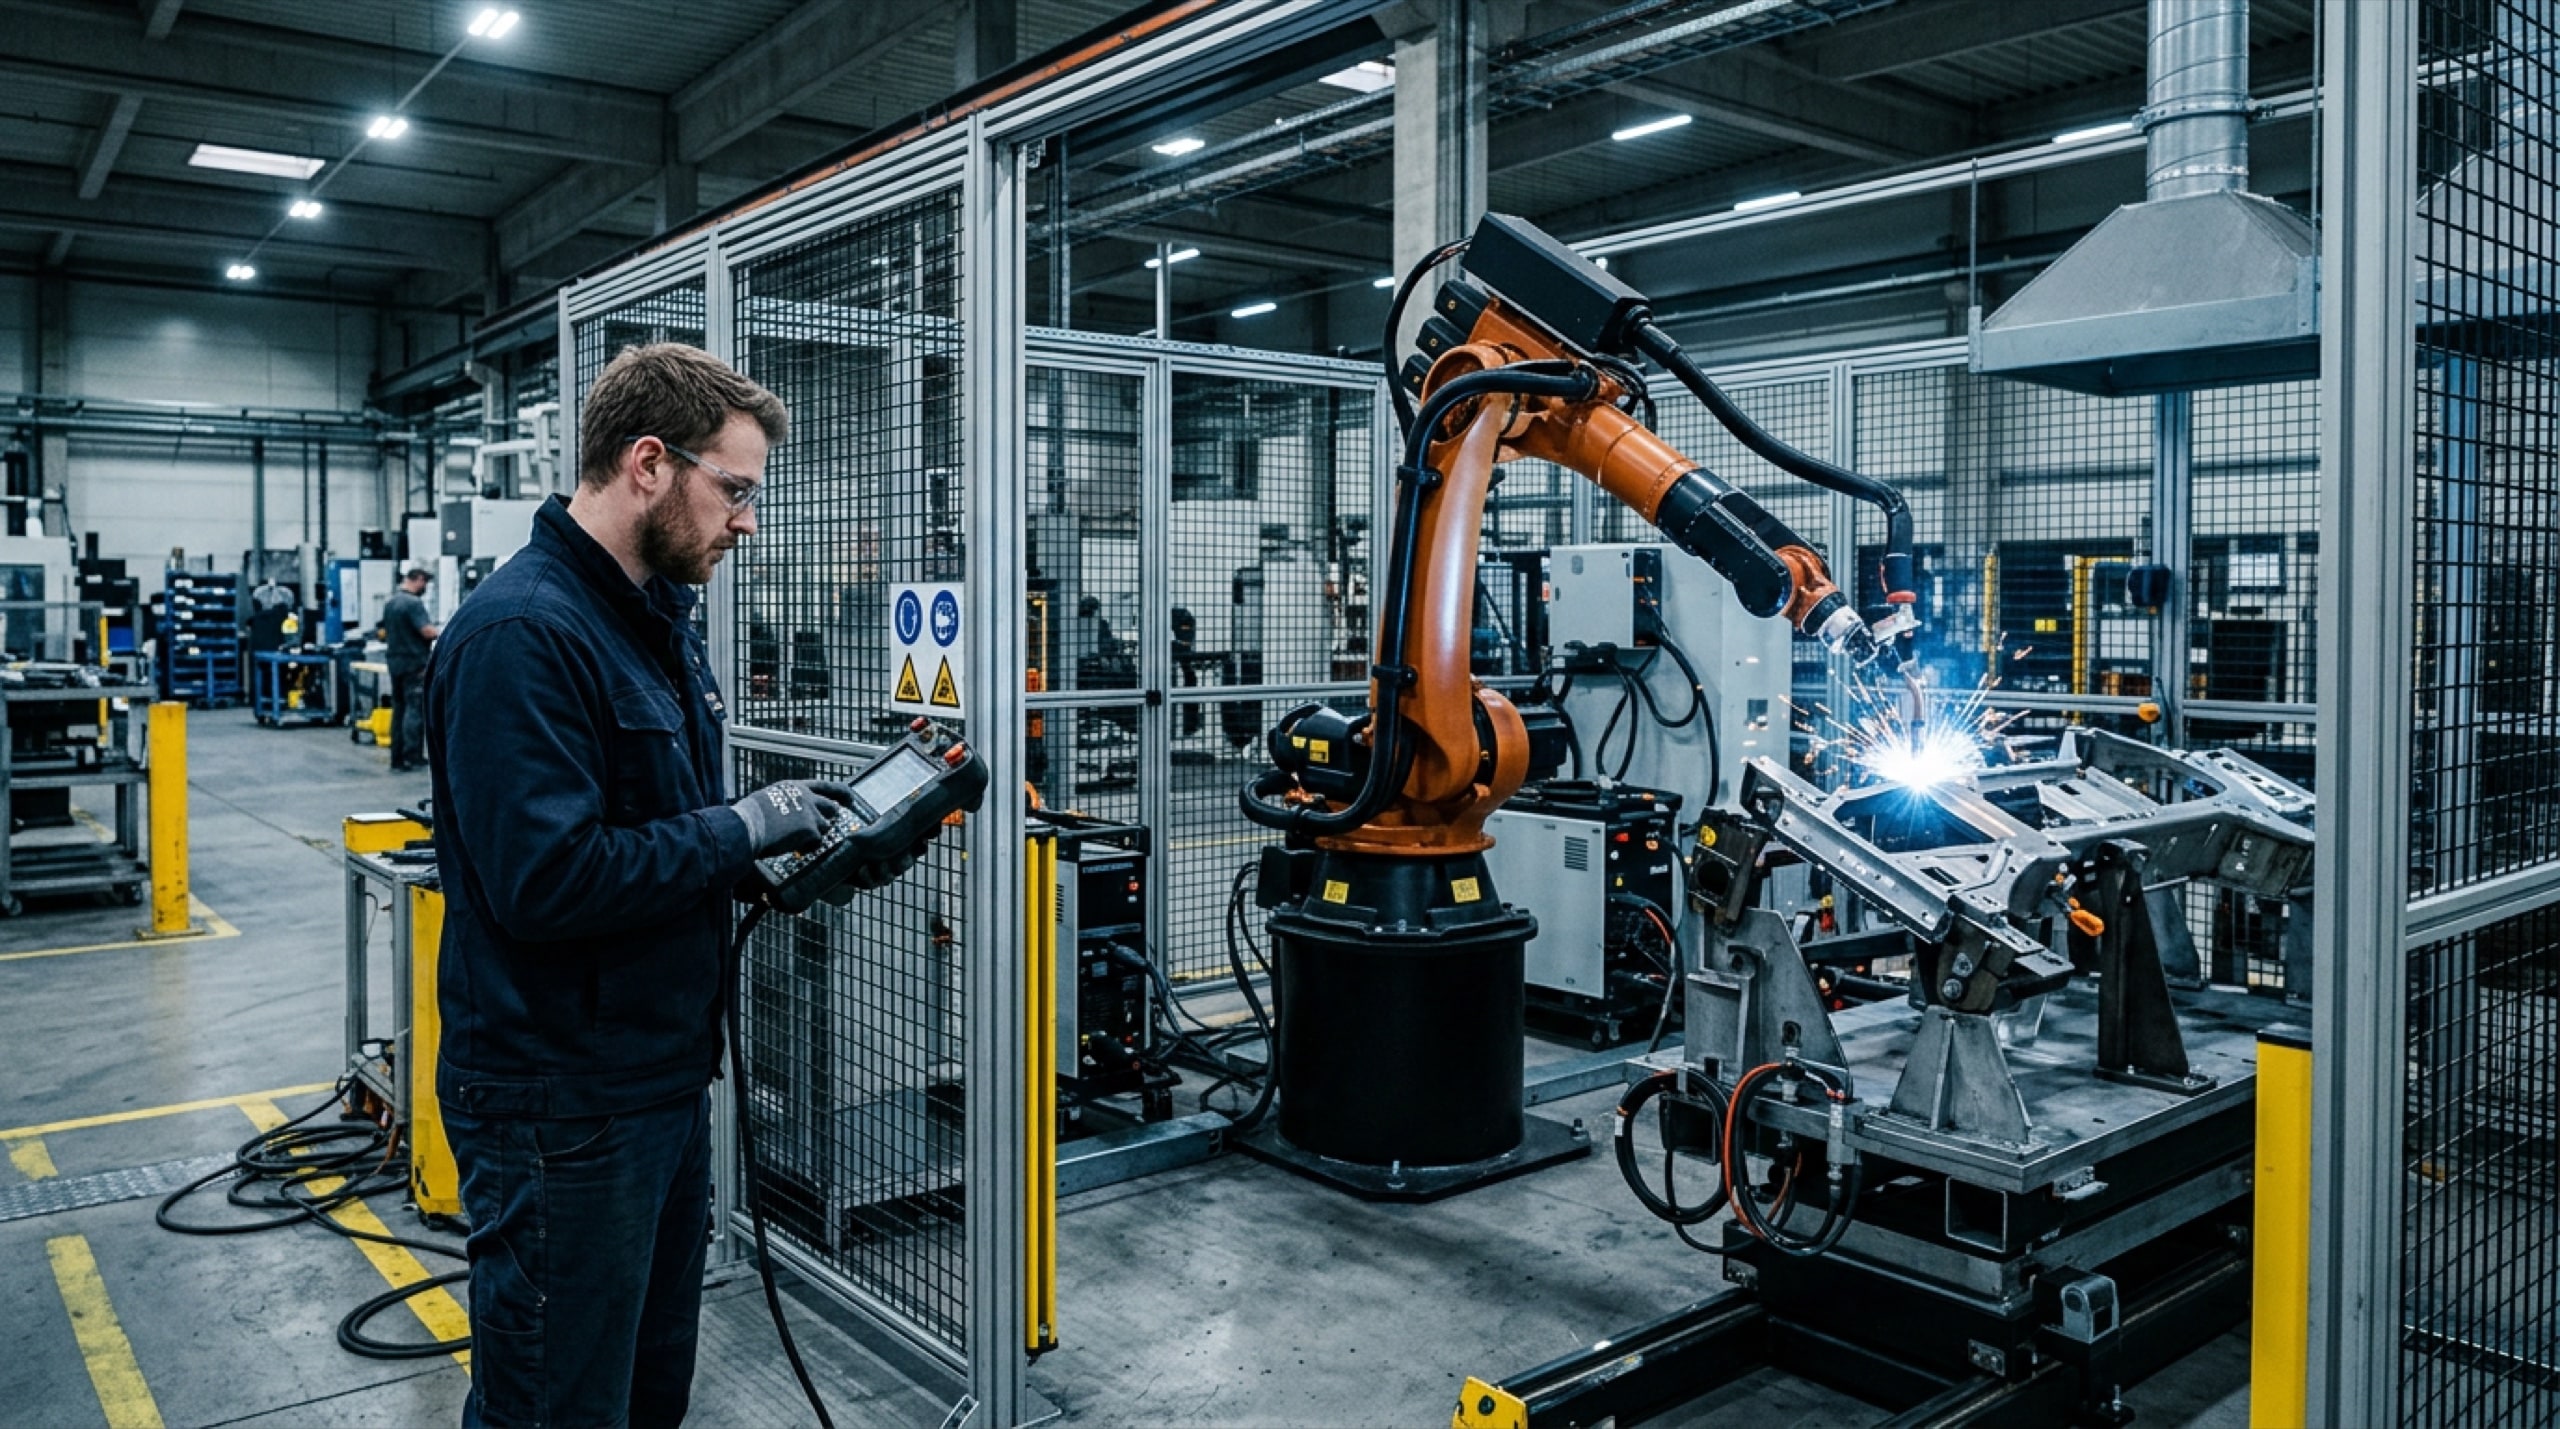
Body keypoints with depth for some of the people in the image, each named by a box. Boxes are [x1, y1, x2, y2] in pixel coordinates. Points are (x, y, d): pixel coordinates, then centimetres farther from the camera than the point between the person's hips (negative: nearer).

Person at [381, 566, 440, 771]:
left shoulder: (389, 603, 12)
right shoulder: (414, 603, -16)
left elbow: (384, 633, 22)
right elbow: (428, 631, -22)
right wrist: (443, 630, -4)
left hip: (394, 661, 8)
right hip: (414, 663, -8)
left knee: (398, 709, 11)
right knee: (415, 709, -4)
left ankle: (397, 759, 13)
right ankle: (412, 757, -5)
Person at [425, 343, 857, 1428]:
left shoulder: (657, 616, 10)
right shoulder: (521, 634, -21)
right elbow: (545, 878, -29)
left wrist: (783, 831, 2)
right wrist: (740, 830, -19)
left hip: (664, 1073, 9)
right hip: (563, 1103, -9)